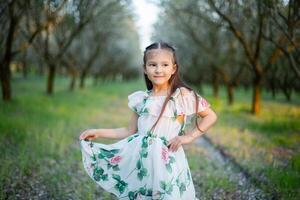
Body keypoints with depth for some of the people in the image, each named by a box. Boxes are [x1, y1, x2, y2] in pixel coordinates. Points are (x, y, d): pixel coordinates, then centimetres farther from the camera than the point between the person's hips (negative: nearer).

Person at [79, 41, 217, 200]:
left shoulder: (183, 96, -7)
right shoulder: (140, 99, 5)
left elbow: (211, 116, -1)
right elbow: (130, 131, 11)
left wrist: (190, 136, -9)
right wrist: (98, 133, 7)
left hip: (167, 161, -3)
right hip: (140, 159, 4)